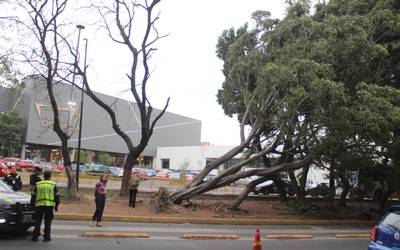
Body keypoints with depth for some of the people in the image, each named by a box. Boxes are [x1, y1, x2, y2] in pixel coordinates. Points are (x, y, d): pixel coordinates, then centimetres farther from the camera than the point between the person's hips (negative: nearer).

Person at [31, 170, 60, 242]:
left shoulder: (37, 184, 10)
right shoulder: (53, 185, 6)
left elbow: (33, 195, 11)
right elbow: (57, 196, 8)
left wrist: (32, 204, 20)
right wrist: (56, 206, 16)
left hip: (39, 205, 1)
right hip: (49, 205, -1)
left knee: (37, 221, 10)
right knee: (48, 222, 6)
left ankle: (35, 236, 10)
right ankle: (46, 237, 6)